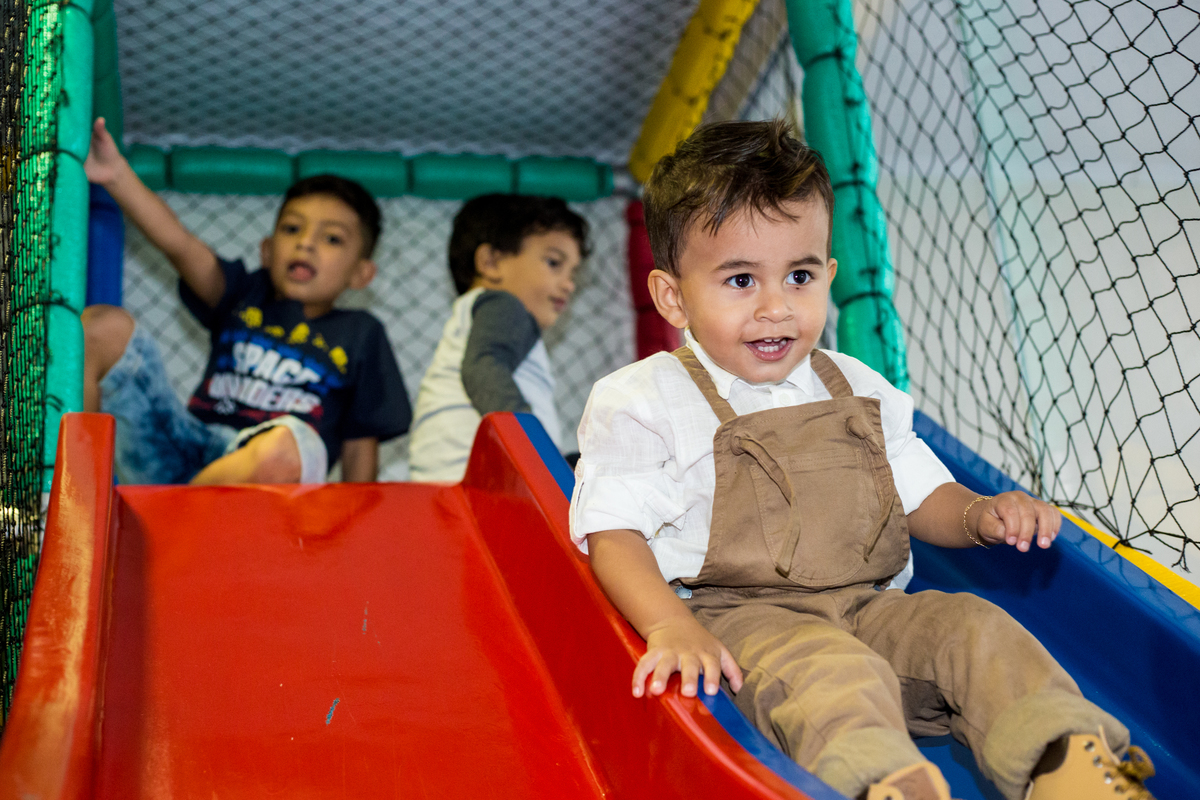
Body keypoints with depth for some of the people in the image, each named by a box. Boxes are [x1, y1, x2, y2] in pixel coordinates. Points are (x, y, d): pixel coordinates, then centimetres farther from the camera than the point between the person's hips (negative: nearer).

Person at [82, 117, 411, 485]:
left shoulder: (360, 334, 19)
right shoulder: (245, 296, 22)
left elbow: (360, 446, 13)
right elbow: (179, 244, 4)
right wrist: (117, 175, -11)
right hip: (178, 448, 3)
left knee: (290, 443, -40)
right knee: (103, 326, -5)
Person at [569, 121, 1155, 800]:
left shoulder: (858, 391, 14)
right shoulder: (644, 404, -4)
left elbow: (919, 495, 18)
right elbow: (614, 533, -10)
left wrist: (980, 516, -6)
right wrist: (672, 628, -28)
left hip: (863, 606, 6)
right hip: (737, 615, -5)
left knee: (975, 626, -17)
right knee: (830, 670, -35)